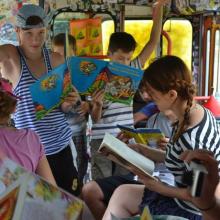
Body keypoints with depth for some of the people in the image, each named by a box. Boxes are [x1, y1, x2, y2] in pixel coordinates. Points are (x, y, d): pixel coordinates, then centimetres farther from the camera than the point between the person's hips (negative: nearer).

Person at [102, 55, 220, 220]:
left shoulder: (192, 140, -31)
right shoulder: (194, 111, -5)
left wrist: (160, 188, -14)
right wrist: (141, 150, 5)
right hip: (183, 199, 8)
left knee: (121, 196, 6)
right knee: (121, 194, 15)